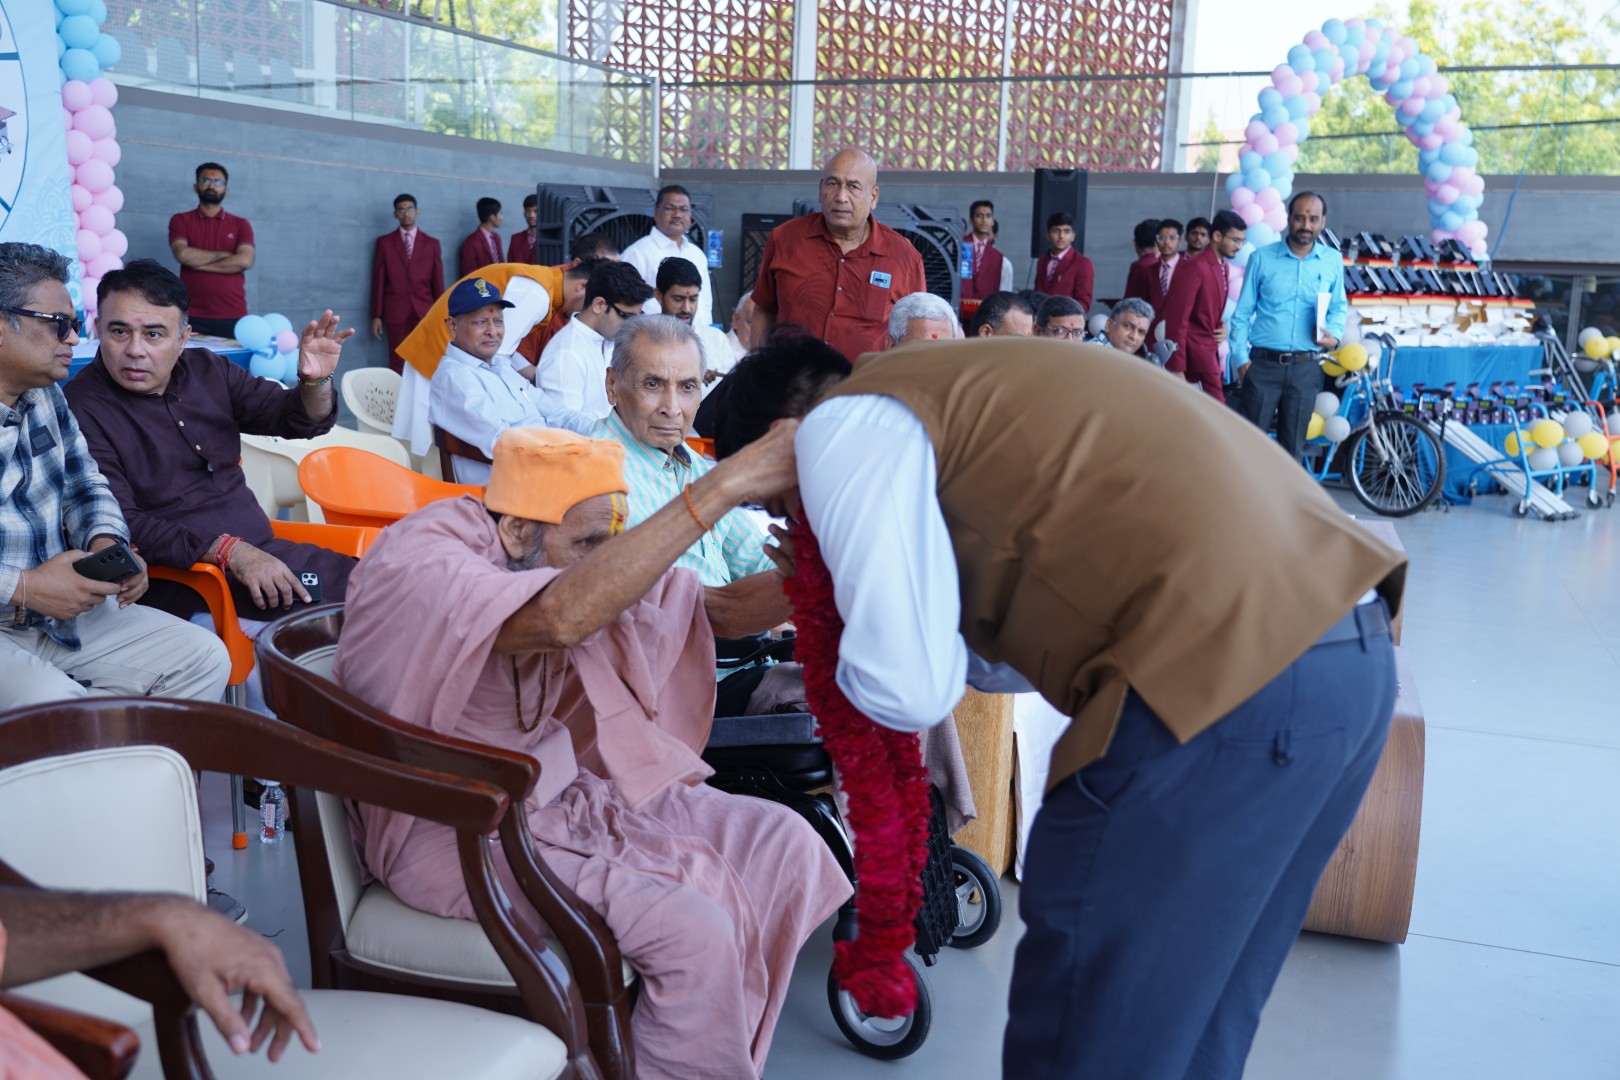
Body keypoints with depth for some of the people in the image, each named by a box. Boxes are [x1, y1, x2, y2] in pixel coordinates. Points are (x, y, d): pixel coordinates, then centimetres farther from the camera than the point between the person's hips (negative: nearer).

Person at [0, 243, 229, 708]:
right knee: (57, 706, -33)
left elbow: (86, 486, 21)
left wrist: (105, 545, -1)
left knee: (203, 659, -1)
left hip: (61, 608, 8)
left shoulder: (46, 396, 12)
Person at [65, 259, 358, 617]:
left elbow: (297, 419, 14)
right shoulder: (80, 410, -11)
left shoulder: (207, 370, 9)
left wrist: (316, 382, -11)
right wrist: (230, 551, -27)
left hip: (263, 547, 7)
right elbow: (120, 527, -18)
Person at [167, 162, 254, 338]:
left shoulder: (240, 224, 11)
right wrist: (223, 255, -4)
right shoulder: (181, 220, 9)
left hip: (233, 317, 1)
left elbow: (245, 261, -6)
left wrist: (198, 263, -6)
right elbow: (183, 255, -9)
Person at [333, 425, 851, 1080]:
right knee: (694, 930, -25)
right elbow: (563, 618, -44)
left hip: (557, 788, 8)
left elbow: (715, 609, 0)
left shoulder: (562, 556, -1)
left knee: (782, 843, -3)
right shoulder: (422, 566, -24)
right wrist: (725, 486, -44)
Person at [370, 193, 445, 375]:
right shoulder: (384, 242, 7)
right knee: (398, 365, -1)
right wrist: (376, 316, 1)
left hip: (425, 312, 1)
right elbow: (378, 281, 5)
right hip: (396, 313, -1)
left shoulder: (432, 244, 9)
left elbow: (438, 282, 8)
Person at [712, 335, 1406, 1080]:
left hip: (1233, 669, -10)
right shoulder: (963, 388, 28)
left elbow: (906, 690, -7)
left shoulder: (843, 426, 1)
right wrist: (851, 595, 31)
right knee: (1191, 1017, 25)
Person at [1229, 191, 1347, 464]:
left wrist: (1334, 335, -6)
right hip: (1263, 363, -2)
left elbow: (1339, 306, 14)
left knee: (1293, 445, 9)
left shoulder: (1333, 261, 5)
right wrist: (1241, 358, -6)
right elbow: (1242, 313, 2)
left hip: (1306, 368, 2)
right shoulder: (1262, 258, 1)